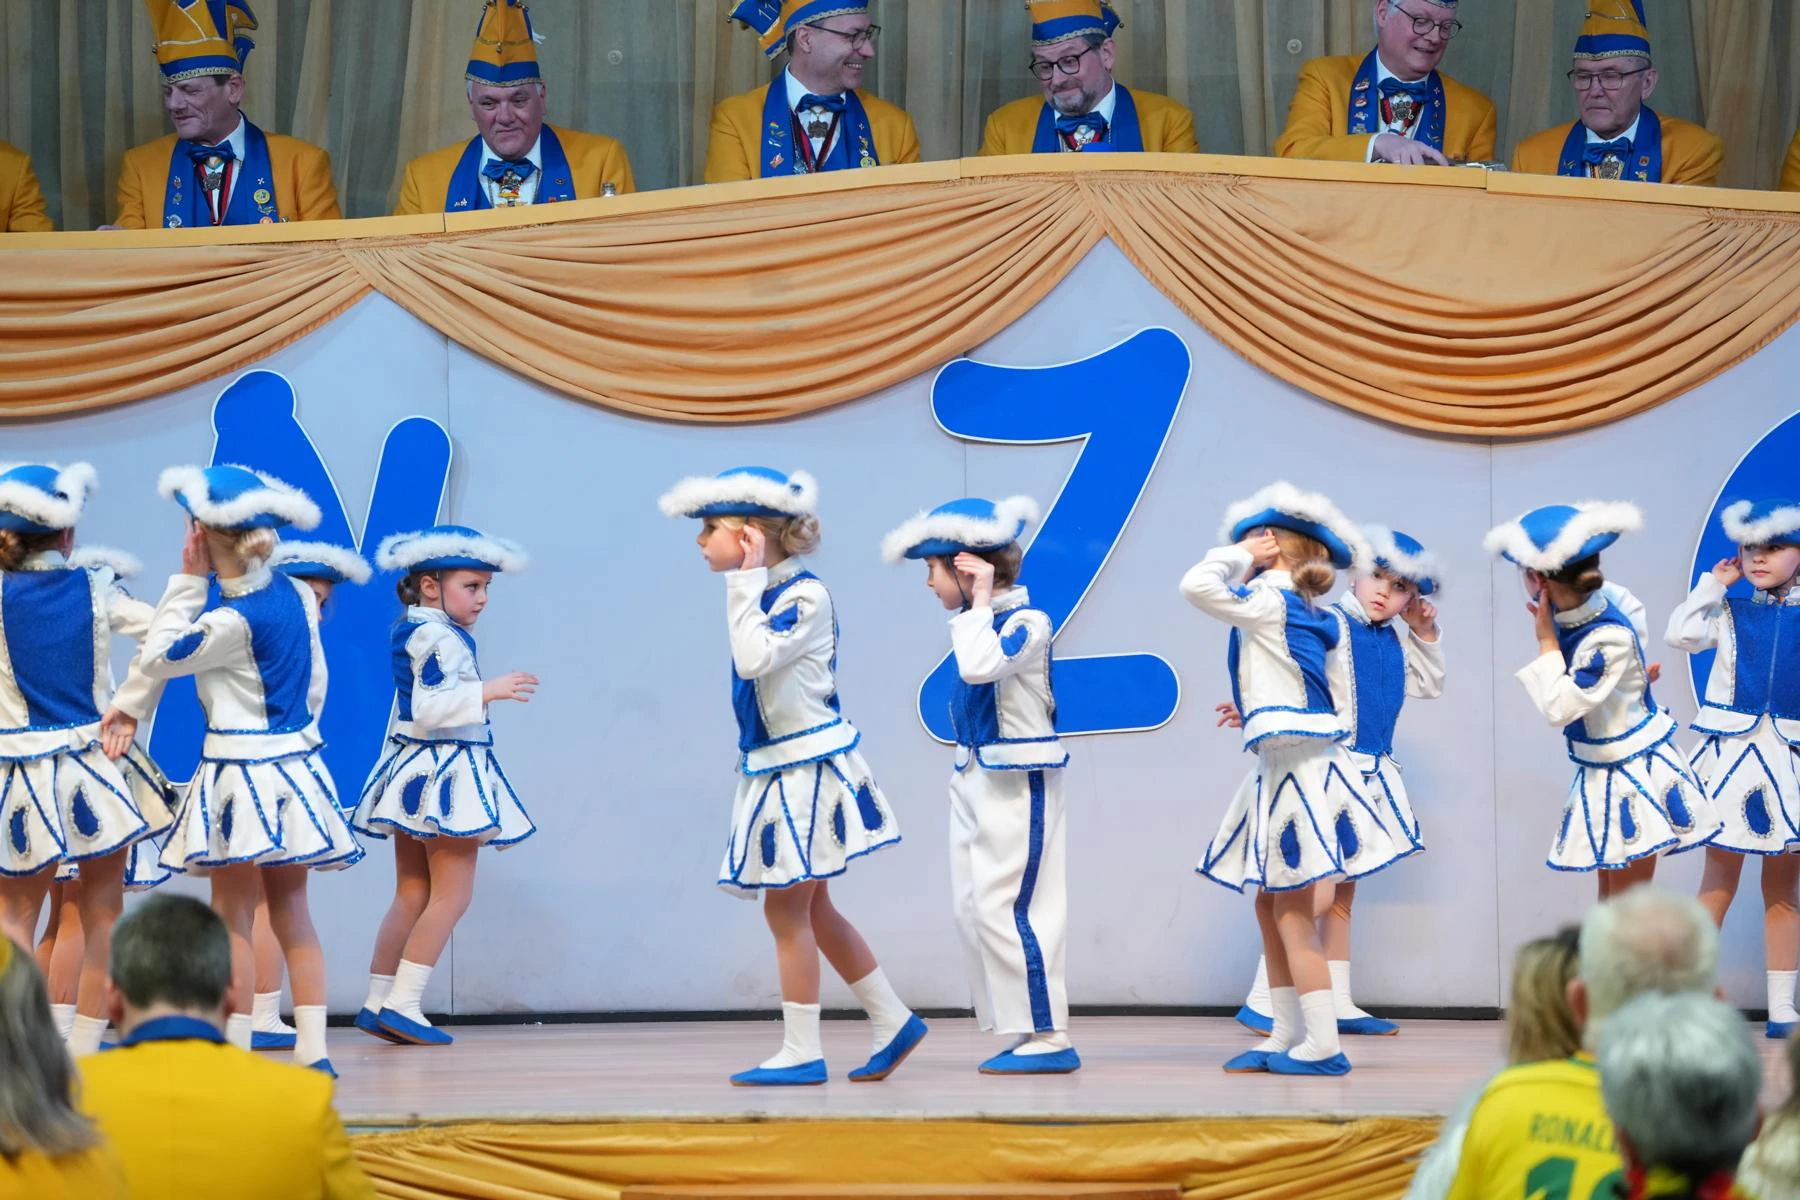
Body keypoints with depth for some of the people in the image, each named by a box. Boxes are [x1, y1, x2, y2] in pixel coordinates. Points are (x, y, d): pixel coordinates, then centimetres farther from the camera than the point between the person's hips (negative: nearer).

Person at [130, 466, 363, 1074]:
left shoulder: (231, 621, -19)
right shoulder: (296, 596, 3)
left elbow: (156, 658, -9)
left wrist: (187, 580, -7)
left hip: (241, 772, -7)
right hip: (295, 766, 7)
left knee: (233, 918, 0)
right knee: (292, 914, 10)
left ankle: (235, 1051, 2)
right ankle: (312, 1049, 8)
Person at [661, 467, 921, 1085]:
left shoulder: (805, 595, -16)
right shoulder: (765, 595, 10)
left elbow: (754, 658, -29)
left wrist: (746, 580, -23)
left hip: (807, 767, -9)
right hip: (775, 768, 9)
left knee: (787, 910, -4)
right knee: (811, 910, 14)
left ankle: (802, 1052, 2)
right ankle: (893, 1021, 22)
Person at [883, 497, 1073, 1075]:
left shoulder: (1025, 621, -14)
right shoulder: (983, 620, 11)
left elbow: (980, 666, -31)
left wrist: (980, 602, -23)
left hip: (1018, 786, -10)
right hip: (975, 781, 10)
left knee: (1004, 908, -11)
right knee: (973, 910, 10)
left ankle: (1049, 1038, -6)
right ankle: (1023, 1032, 14)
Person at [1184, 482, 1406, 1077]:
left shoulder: (1268, 603, -12)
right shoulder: (1295, 610, 14)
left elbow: (1197, 585, -22)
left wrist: (1238, 555, -8)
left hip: (1298, 766, -9)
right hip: (1286, 766, 9)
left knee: (1292, 910, -7)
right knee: (1271, 903, 12)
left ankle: (1322, 1044, -8)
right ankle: (1287, 1035, 14)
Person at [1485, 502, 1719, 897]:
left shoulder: (1610, 640, -28)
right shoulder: (1573, 615, -4)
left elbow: (1560, 708, -30)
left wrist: (1548, 642, -21)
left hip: (1633, 773, -9)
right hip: (1601, 775, 9)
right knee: (1608, 898, 15)